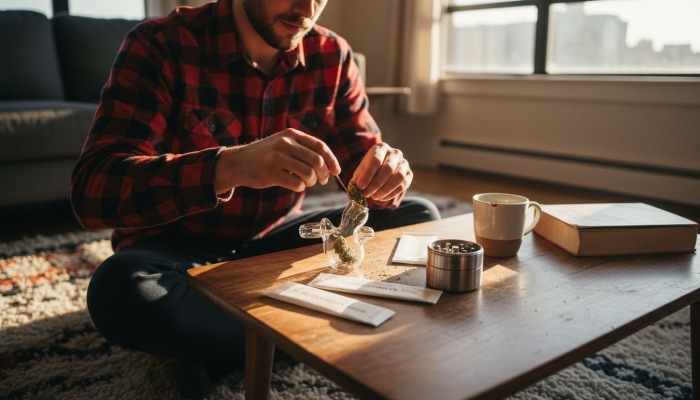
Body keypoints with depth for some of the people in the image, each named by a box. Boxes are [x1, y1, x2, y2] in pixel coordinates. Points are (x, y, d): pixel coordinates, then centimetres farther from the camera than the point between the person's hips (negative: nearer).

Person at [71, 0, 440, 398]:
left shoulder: (332, 55, -5)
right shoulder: (161, 46, -18)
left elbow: (362, 155, -1)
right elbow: (91, 189, -28)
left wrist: (388, 171, -26)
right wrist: (230, 166, -44)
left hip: (275, 241, 5)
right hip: (180, 250, -4)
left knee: (419, 219, -8)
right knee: (120, 287, -35)